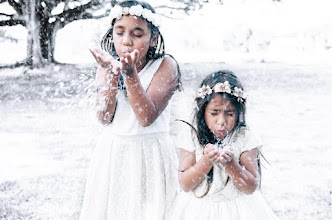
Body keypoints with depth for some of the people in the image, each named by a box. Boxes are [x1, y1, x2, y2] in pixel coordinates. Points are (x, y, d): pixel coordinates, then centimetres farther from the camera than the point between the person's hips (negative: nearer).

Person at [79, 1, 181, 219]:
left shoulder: (165, 66, -11)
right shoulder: (108, 64, 0)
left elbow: (147, 117, -21)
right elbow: (104, 117, -12)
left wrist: (130, 74, -31)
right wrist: (112, 73, -22)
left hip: (151, 155, -3)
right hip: (111, 153, 3)